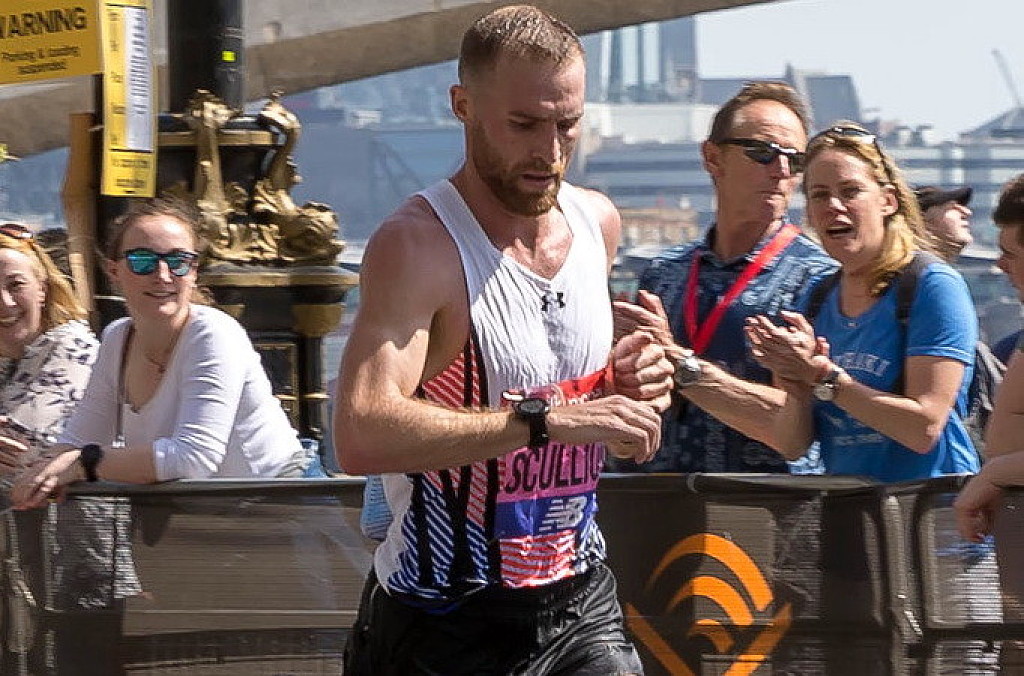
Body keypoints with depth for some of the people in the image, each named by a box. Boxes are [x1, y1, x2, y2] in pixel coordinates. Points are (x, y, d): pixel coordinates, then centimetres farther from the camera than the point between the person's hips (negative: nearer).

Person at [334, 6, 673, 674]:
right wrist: (549, 419, -34)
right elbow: (363, 436, -32)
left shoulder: (597, 223, 6)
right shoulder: (418, 244, -17)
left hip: (581, 604, 6)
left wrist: (624, 384, 1)